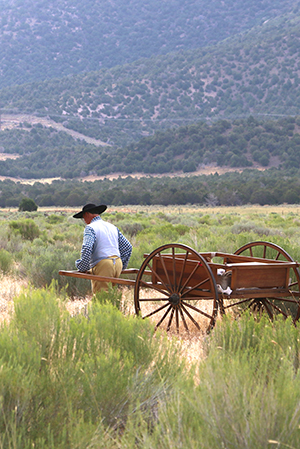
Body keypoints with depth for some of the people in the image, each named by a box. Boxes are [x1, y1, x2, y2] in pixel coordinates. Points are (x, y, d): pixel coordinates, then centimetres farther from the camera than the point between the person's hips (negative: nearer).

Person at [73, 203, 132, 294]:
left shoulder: (90, 228, -3)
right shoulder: (112, 227, 20)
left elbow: (86, 249, -19)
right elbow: (128, 247, 21)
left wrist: (82, 268, -9)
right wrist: (122, 266, 25)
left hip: (103, 266, -7)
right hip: (118, 265, 7)